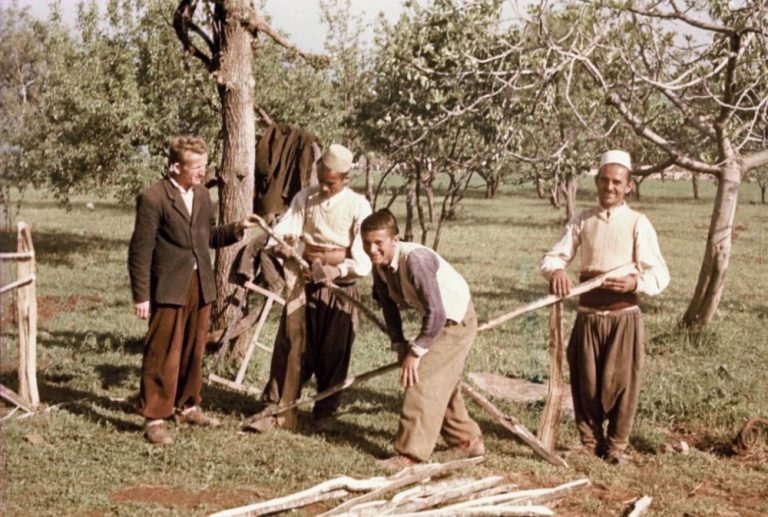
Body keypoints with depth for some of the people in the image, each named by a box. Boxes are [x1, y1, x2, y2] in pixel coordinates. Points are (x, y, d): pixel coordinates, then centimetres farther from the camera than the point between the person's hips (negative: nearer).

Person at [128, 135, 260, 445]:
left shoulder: (201, 194, 9)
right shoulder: (153, 198, -13)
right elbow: (140, 251, -12)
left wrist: (236, 229, 2)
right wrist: (140, 296, -13)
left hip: (201, 286, 7)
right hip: (169, 288, -7)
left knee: (194, 352, 16)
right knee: (163, 357, -3)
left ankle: (187, 406, 31)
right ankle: (155, 418, 6)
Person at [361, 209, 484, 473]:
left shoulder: (416, 259, -33)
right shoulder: (380, 264, -9)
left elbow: (436, 313, -34)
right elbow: (389, 305, 4)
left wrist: (415, 351, -27)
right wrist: (399, 345, -2)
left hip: (456, 321, -9)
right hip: (439, 320, 9)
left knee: (422, 380, -13)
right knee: (443, 385, 18)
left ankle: (410, 454, -9)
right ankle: (467, 440, 34)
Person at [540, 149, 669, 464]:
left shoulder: (637, 223, -1)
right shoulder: (582, 221, 7)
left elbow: (659, 274, -7)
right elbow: (553, 256, 6)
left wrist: (636, 282, -29)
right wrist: (556, 270, -19)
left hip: (623, 315, -2)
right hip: (588, 315, 2)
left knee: (621, 382, 2)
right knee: (585, 382, 6)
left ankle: (616, 446, 18)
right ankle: (590, 443, 23)